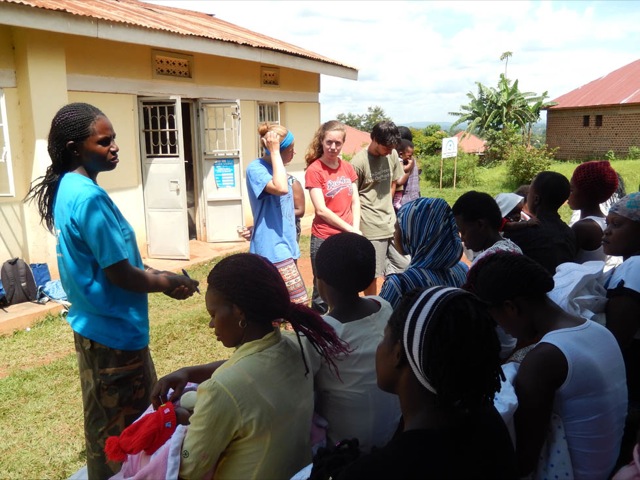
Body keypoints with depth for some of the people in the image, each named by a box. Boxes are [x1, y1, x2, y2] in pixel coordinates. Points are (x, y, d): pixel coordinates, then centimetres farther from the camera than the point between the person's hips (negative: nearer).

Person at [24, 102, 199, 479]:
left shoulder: (68, 188, 6)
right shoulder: (89, 198, -24)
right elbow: (119, 274, -23)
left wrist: (157, 277, 8)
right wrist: (167, 283, -7)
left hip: (94, 324, 10)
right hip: (113, 329, -10)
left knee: (109, 426, 25)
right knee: (123, 431, 8)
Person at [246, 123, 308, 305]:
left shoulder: (277, 167, 13)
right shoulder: (256, 168, -13)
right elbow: (281, 188, -33)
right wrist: (274, 152, -23)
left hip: (285, 245, 9)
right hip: (272, 249, -9)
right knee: (299, 302, -13)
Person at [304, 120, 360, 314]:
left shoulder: (347, 167, 9)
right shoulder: (314, 170, -9)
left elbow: (355, 201, 9)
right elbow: (321, 210, -12)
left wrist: (356, 229, -6)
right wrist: (350, 229, -10)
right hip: (324, 239, -5)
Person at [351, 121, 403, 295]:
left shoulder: (392, 155, 2)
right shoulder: (359, 162, -15)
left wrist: (385, 207, 11)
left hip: (391, 222, 6)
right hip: (371, 227, -6)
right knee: (371, 273, 1)